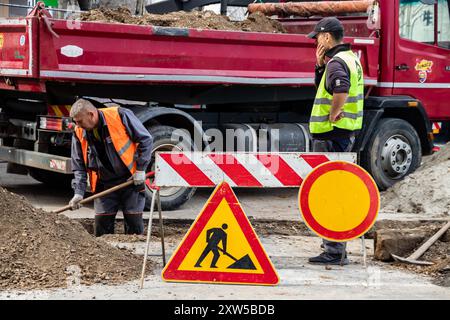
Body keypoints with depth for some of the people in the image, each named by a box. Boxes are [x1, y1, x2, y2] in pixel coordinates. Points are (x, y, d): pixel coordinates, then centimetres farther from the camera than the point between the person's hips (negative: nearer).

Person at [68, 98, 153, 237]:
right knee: (101, 223, 1)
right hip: (104, 186, 4)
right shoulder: (79, 133, -2)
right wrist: (79, 192, -7)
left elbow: (145, 140, -8)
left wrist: (140, 169, -10)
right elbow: (79, 166, 5)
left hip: (130, 180, -3)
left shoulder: (120, 116, -15)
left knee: (134, 223, -2)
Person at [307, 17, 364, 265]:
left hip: (331, 134, -11)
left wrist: (332, 115, -23)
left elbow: (341, 91, -37)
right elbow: (323, 86, 24)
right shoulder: (350, 58, 16)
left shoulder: (337, 62, -17)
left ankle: (334, 252, -6)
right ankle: (335, 243, 30)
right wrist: (320, 65, 9)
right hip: (346, 133, 11)